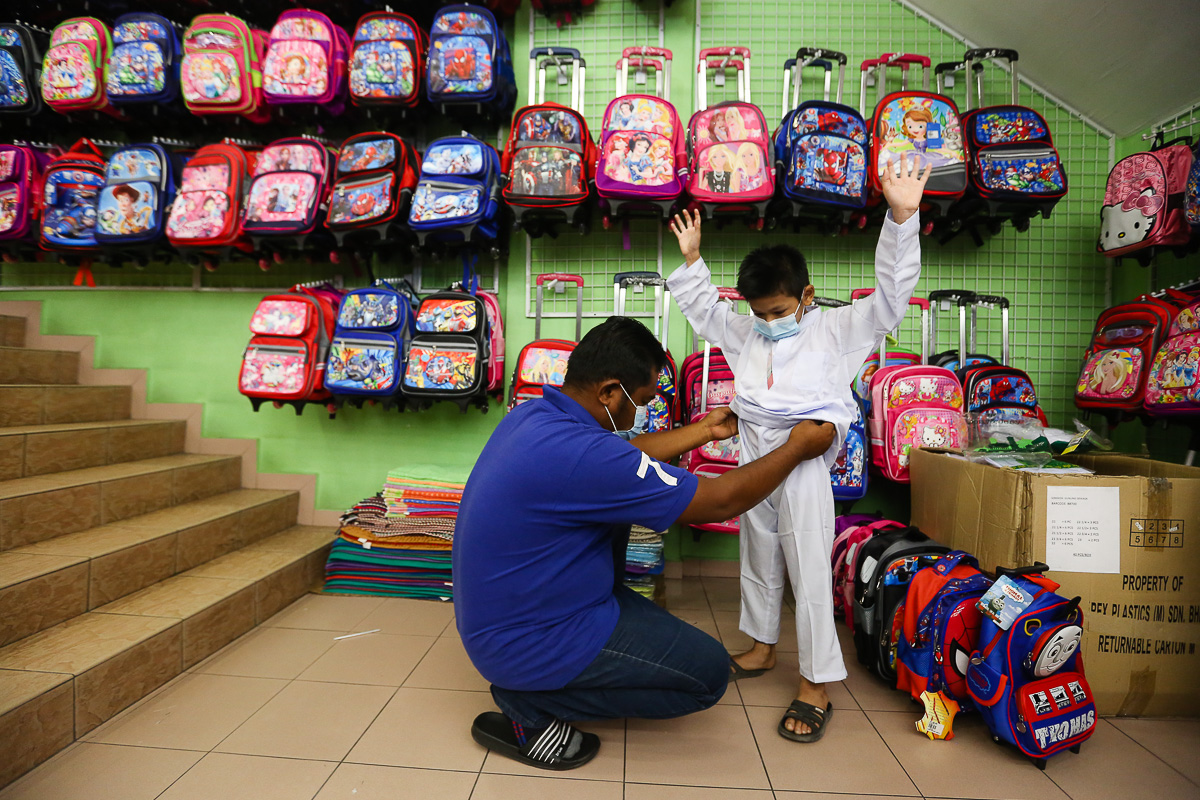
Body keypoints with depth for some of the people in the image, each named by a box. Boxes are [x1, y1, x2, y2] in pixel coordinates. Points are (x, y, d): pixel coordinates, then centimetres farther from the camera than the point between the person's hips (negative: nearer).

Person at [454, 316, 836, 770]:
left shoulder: (534, 414, -3)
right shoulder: (578, 454, -31)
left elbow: (623, 458, 15)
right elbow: (721, 501, -20)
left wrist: (703, 430, 22)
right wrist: (797, 448, -4)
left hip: (493, 614, 9)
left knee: (617, 511, 21)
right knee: (709, 672, 0)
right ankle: (531, 707, -1)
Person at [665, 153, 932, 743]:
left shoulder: (835, 329, -3)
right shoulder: (748, 333, 11)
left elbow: (891, 296, -12)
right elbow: (704, 312, 23)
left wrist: (902, 218, -22)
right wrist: (691, 261, 17)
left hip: (804, 464, -6)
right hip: (754, 459, 6)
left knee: (808, 571, -3)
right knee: (758, 559, 18)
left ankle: (816, 684, 9)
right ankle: (762, 646, 38)